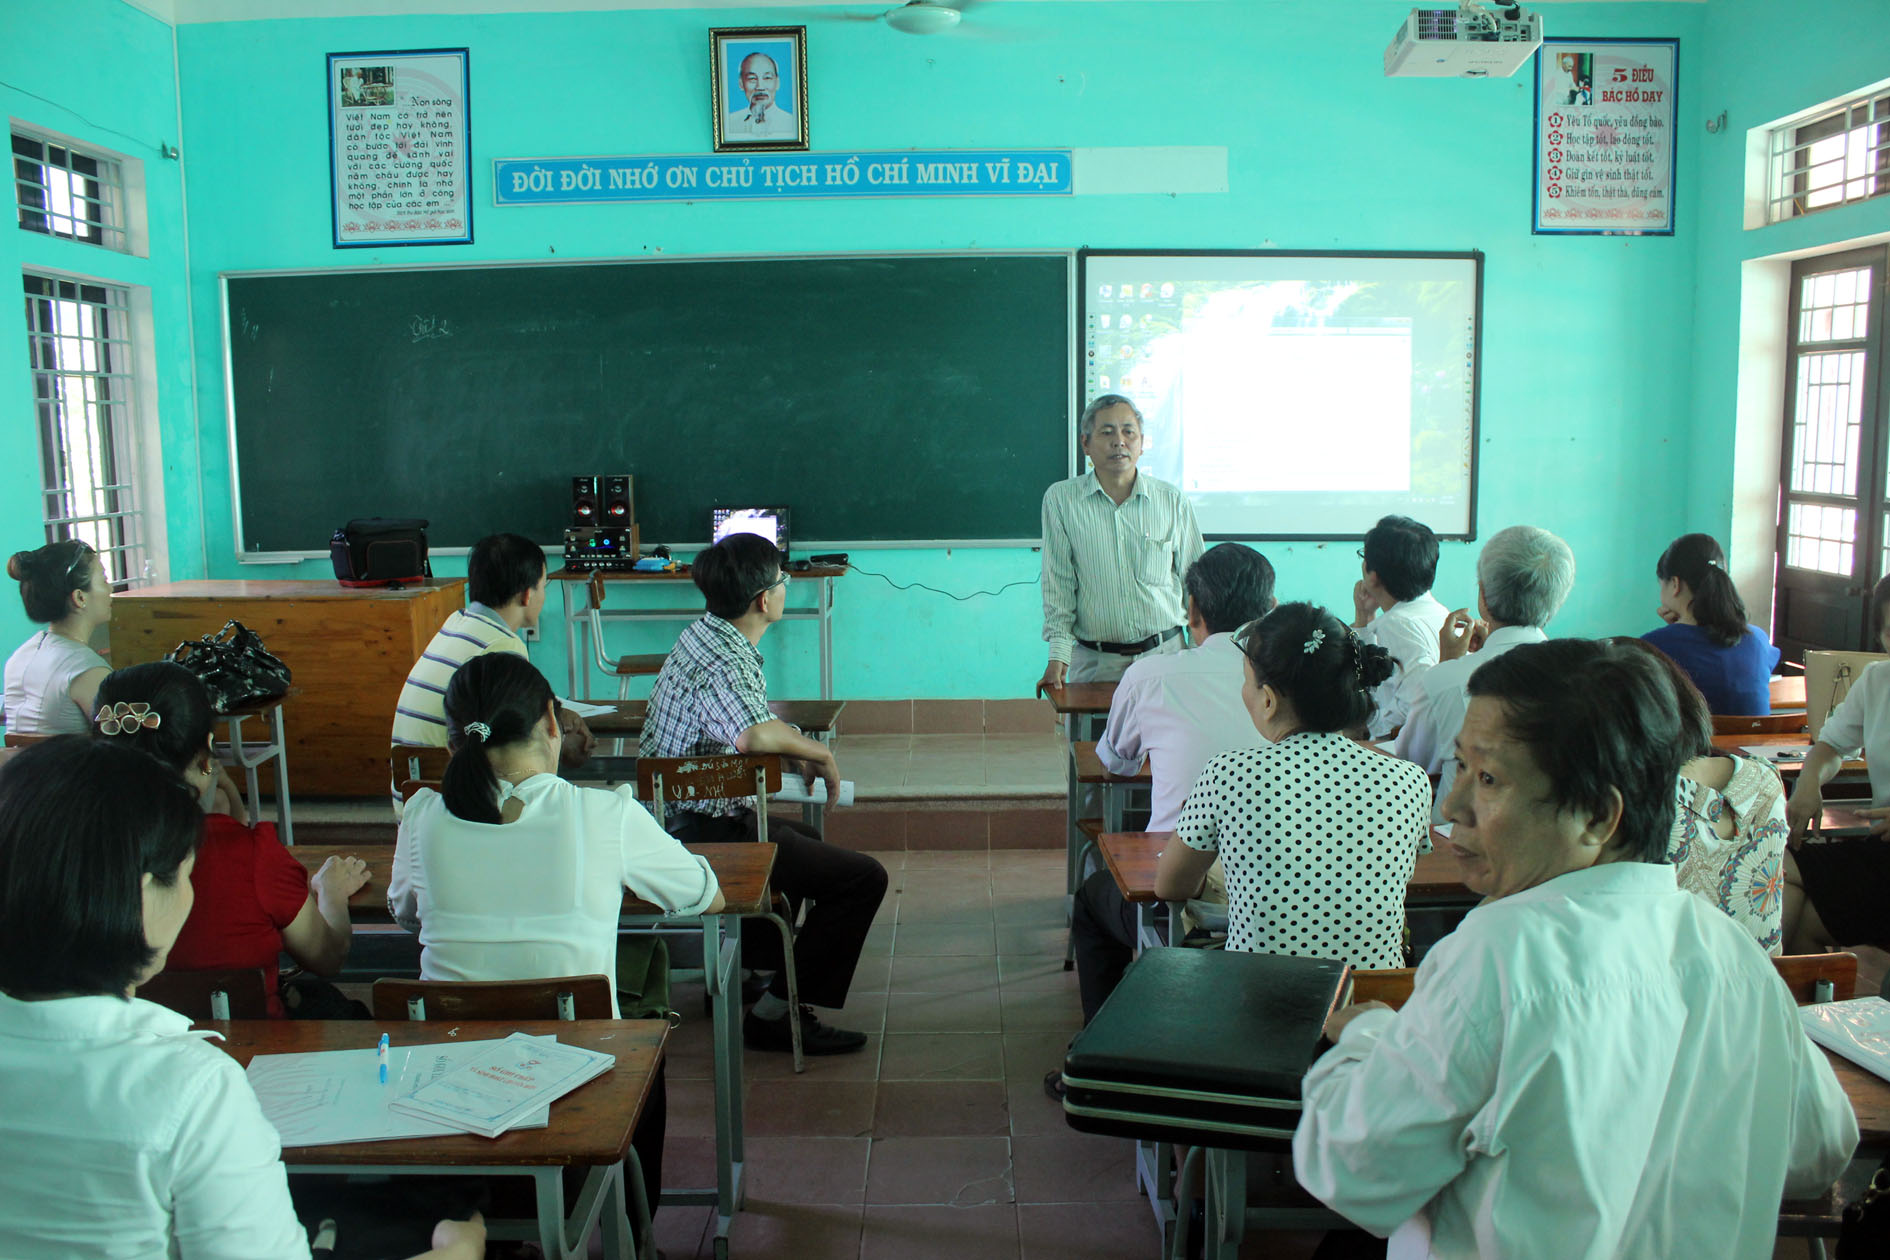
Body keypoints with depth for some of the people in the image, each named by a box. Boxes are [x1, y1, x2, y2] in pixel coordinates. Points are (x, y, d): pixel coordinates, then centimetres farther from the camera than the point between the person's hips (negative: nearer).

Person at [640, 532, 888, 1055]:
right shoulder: (721, 660, -24)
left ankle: (749, 968, 39)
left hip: (682, 817, 11)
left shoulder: (705, 635, 8)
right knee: (863, 878, -12)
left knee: (805, 839, 36)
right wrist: (818, 751, -24)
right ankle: (777, 1014, -5)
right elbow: (752, 735, -43)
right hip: (707, 832, -11)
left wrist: (797, 753, 8)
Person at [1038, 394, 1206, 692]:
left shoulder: (1174, 502, 6)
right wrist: (1058, 656, -5)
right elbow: (1058, 585, 2)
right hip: (1094, 661, -1)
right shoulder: (1060, 500, 2)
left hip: (1164, 653, 1)